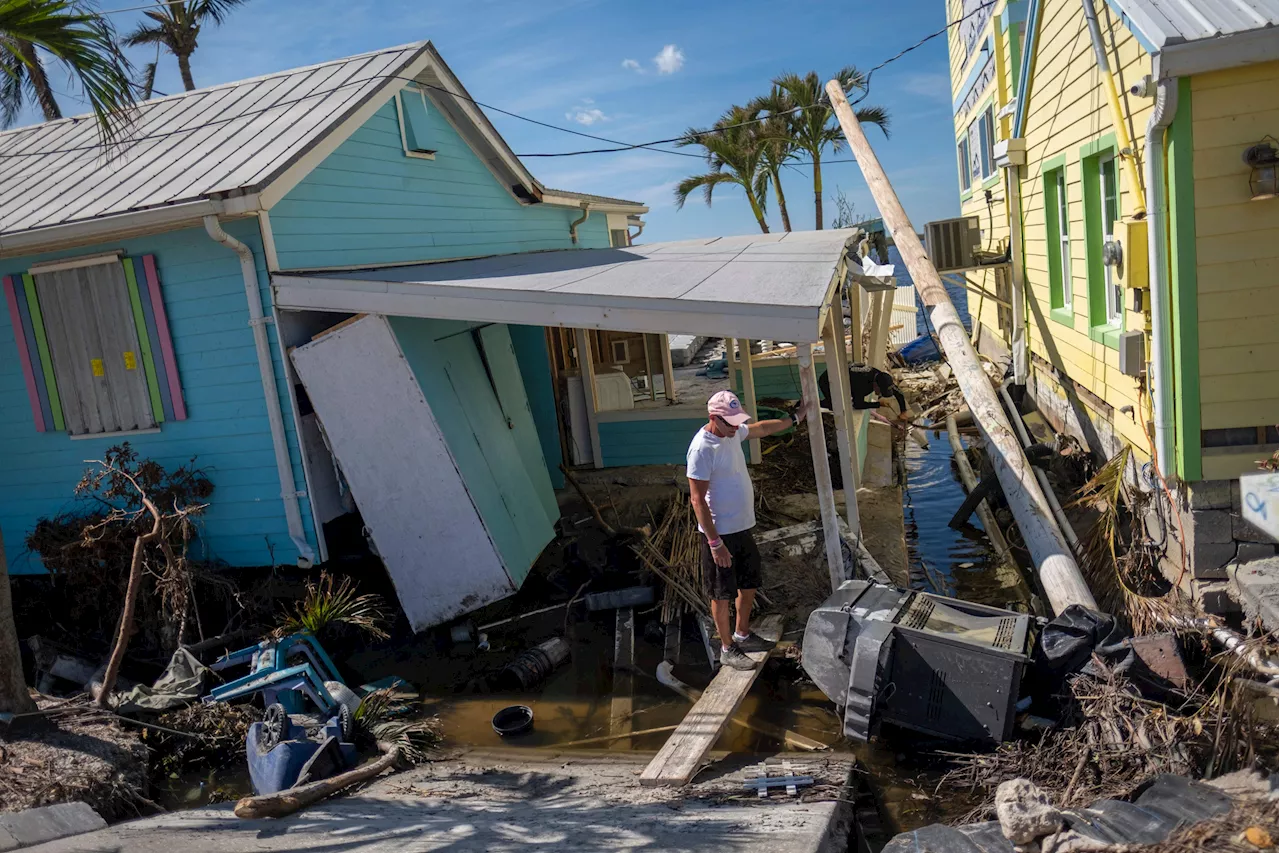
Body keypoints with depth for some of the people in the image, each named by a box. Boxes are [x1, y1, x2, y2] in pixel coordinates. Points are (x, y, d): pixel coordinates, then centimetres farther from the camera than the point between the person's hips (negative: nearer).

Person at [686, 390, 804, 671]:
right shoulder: (702, 448, -25)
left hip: (743, 527, 9)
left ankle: (742, 634, 40)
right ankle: (727, 649, 22)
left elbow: (761, 428, 24)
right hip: (720, 532, -9)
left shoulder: (733, 432, 0)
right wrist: (714, 542, -23)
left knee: (749, 583, 21)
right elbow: (698, 500, -23)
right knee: (722, 593, 7)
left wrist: (795, 419, 29)